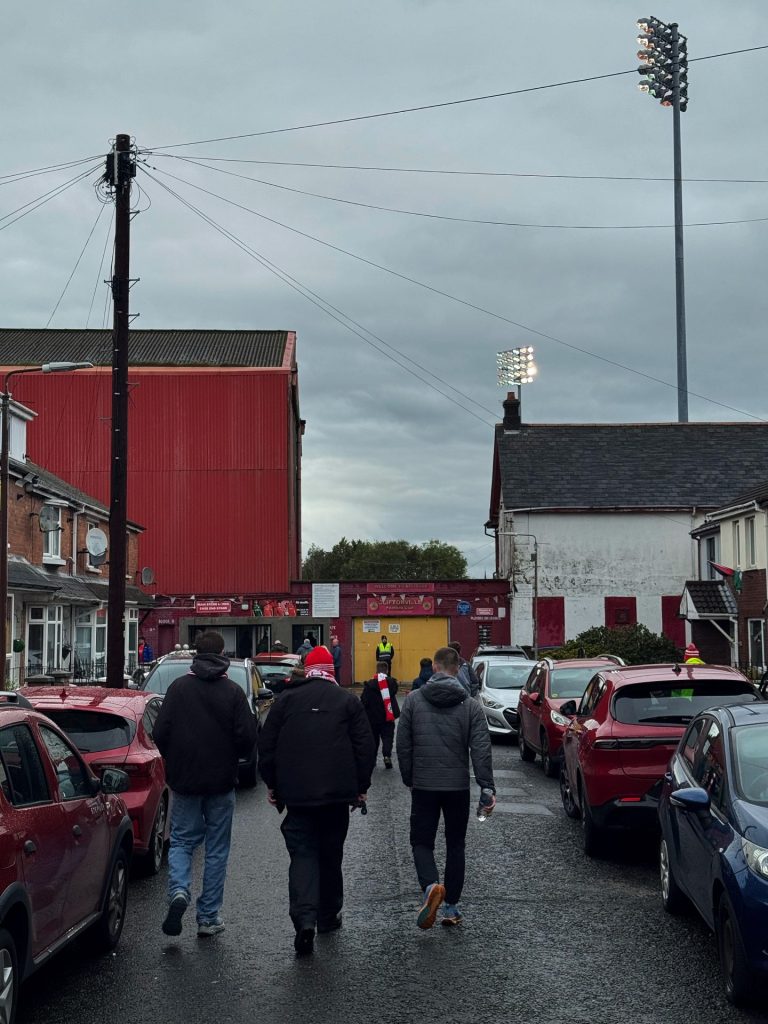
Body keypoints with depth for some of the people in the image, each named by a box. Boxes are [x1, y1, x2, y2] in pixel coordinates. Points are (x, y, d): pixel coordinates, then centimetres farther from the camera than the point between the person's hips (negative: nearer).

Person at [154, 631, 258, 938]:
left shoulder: (178, 687, -5)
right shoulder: (232, 691, -7)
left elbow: (159, 734, -6)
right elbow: (247, 738, -9)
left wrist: (174, 761, 12)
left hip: (184, 779, 0)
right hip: (221, 781, 0)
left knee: (181, 841, 13)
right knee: (216, 850, 9)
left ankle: (179, 891, -13)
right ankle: (208, 917, 11)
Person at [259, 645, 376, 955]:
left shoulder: (285, 700, 4)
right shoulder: (348, 701, 2)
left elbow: (266, 746, 5)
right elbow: (366, 747, -1)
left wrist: (272, 785, 15)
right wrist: (361, 787, 8)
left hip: (296, 793, 0)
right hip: (337, 793, 0)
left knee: (302, 854, 1)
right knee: (331, 854, 15)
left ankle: (304, 918, -18)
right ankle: (328, 916, 25)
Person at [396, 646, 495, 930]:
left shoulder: (413, 700, -3)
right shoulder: (470, 705, -3)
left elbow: (403, 745, -1)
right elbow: (481, 749, -8)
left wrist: (409, 779, 10)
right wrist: (487, 787, -6)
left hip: (423, 786, -1)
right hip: (458, 786, 1)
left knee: (421, 841, 7)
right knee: (455, 845, 13)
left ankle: (431, 886, -20)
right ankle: (451, 907, 15)